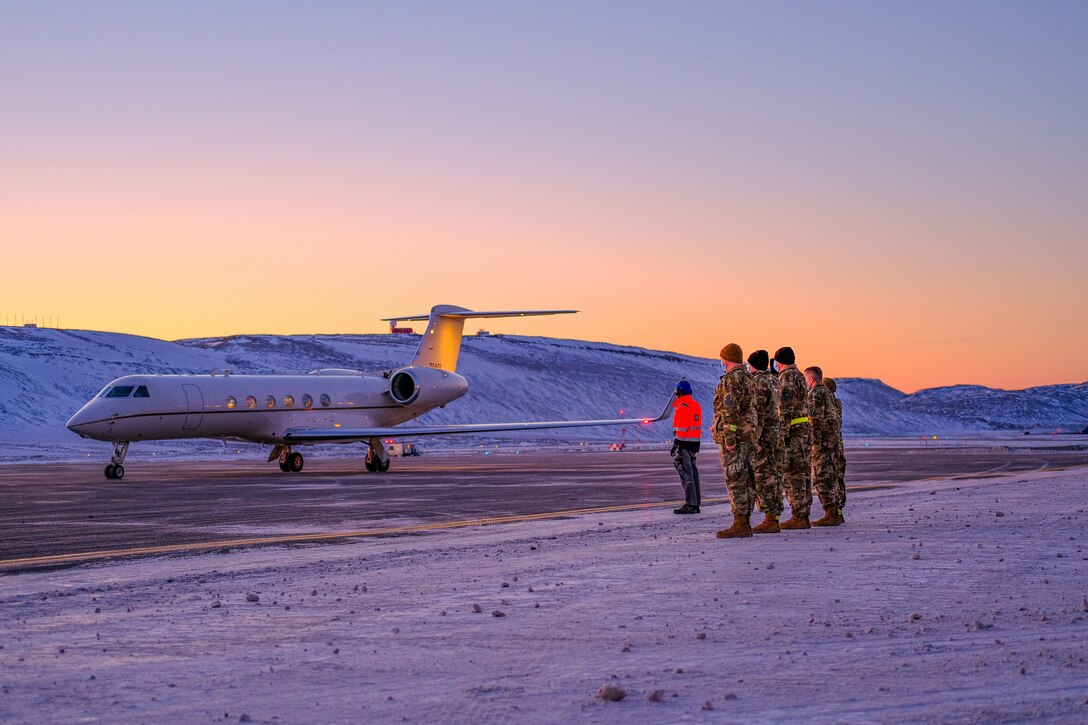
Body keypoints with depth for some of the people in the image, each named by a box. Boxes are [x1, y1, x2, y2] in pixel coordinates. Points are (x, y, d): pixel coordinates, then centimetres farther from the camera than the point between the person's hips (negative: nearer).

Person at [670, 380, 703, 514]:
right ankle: (696, 503, 17)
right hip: (695, 443, 9)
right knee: (692, 472, 13)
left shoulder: (682, 406, -13)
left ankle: (690, 505, -10)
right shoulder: (696, 404, 15)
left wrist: (676, 444, -17)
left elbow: (681, 428, -18)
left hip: (684, 443, -9)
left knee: (685, 473, -8)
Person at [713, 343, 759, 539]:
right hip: (750, 435, 9)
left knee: (735, 480, -9)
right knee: (748, 480, 8)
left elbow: (730, 410, -19)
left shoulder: (731, 379, -12)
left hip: (733, 436, -9)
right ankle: (745, 523, 11)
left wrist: (729, 437, -21)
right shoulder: (749, 378, 17)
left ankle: (740, 524, -11)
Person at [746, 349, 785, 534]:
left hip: (764, 433, -9)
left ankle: (769, 520, -9)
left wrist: (754, 439, -20)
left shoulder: (757, 382, -13)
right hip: (778, 431, 9)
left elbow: (758, 413, -19)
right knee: (774, 476, 11)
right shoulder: (774, 380, 14)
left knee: (764, 477, -7)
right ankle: (774, 518, 14)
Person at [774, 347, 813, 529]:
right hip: (805, 427, 10)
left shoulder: (787, 377, -10)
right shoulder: (799, 375, 19)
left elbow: (786, 407, -18)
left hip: (793, 430, -10)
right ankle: (804, 515, 13)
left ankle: (798, 517, -10)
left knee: (792, 474, -8)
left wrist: (784, 431, -20)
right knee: (803, 473, 10)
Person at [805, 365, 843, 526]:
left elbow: (815, 418, -18)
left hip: (821, 441, -10)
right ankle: (836, 513, 16)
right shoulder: (828, 392, 18)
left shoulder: (815, 393, -11)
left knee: (821, 478, -8)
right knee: (830, 477, 13)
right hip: (832, 440, 10)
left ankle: (830, 514, -12)